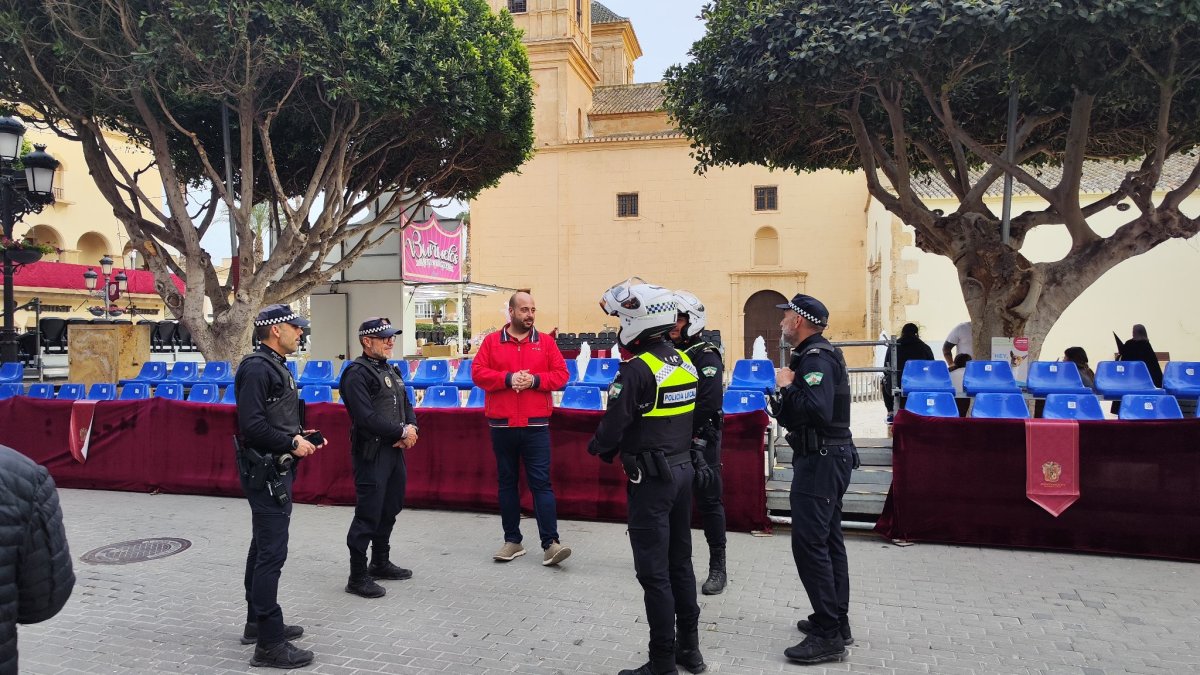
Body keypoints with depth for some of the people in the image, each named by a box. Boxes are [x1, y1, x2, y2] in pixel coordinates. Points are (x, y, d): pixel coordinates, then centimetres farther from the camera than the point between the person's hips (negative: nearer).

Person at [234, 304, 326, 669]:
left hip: (277, 469, 11)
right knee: (271, 553, -8)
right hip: (265, 470, -11)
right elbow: (252, 424, -24)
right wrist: (291, 443, -17)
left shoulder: (276, 366, 15)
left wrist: (300, 434, 7)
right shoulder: (256, 368, -16)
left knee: (263, 549, 18)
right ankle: (269, 644, -2)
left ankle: (257, 623, 31)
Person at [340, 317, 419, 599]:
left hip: (394, 449, 9)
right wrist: (402, 432, -14)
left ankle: (380, 563, 33)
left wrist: (411, 428, -4)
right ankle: (357, 577, 6)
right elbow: (366, 418, -22)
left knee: (390, 509, 18)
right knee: (368, 515, -4)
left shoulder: (391, 370, 15)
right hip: (371, 452, -9)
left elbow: (406, 404, 17)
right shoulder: (357, 373, -13)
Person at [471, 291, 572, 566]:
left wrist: (534, 380, -14)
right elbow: (477, 373, -2)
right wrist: (507, 378, -15)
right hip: (502, 426, 1)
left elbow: (561, 374, 1)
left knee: (541, 482, -3)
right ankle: (513, 540, 20)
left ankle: (550, 542, -2)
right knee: (507, 482, 10)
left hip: (536, 426, -1)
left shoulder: (546, 343, 5)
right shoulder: (492, 341, 5)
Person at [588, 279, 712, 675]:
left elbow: (613, 426, -17)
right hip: (684, 468, 8)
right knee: (680, 563, 17)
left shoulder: (637, 369, -19)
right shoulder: (685, 362, 7)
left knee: (654, 572, 1)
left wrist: (597, 446, 5)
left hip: (651, 478, -8)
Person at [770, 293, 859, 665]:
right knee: (827, 540, 16)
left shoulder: (816, 359, -17)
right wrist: (785, 393, 1)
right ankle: (837, 621, 27)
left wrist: (786, 386, -19)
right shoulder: (816, 355, 16)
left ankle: (828, 635, -4)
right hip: (827, 457, 11)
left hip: (821, 461, -11)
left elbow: (817, 410, -31)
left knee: (809, 543, -9)